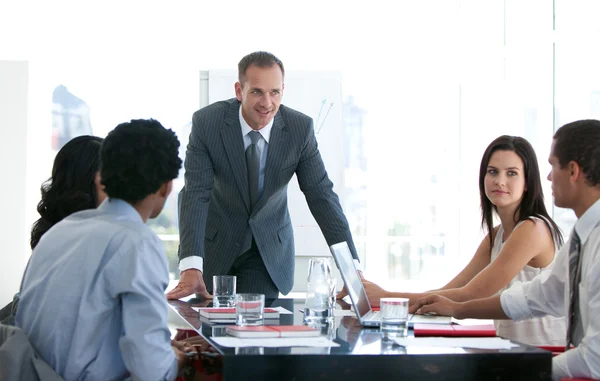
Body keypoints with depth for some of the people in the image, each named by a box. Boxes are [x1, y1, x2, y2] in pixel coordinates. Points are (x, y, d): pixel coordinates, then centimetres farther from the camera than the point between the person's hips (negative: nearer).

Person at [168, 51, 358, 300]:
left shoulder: (300, 128, -15)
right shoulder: (207, 122, -20)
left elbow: (321, 195, -12)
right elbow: (195, 194, -25)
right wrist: (190, 268, -37)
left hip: (269, 249, 1)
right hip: (215, 244, 0)